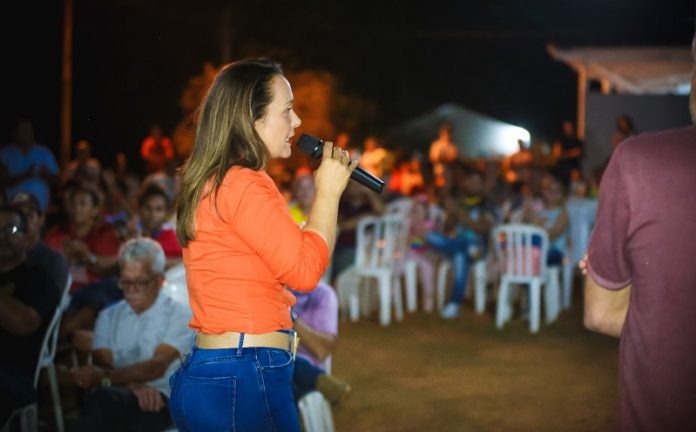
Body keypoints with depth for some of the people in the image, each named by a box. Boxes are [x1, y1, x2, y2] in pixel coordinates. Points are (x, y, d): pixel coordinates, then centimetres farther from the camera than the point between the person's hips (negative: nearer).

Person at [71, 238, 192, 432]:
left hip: (159, 403, -3)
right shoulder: (109, 316, 21)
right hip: (116, 397, 3)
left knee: (102, 399, -37)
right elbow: (102, 363, 5)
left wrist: (105, 378, -25)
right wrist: (132, 385, -19)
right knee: (100, 400, -37)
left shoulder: (179, 315, 7)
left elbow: (158, 366, -9)